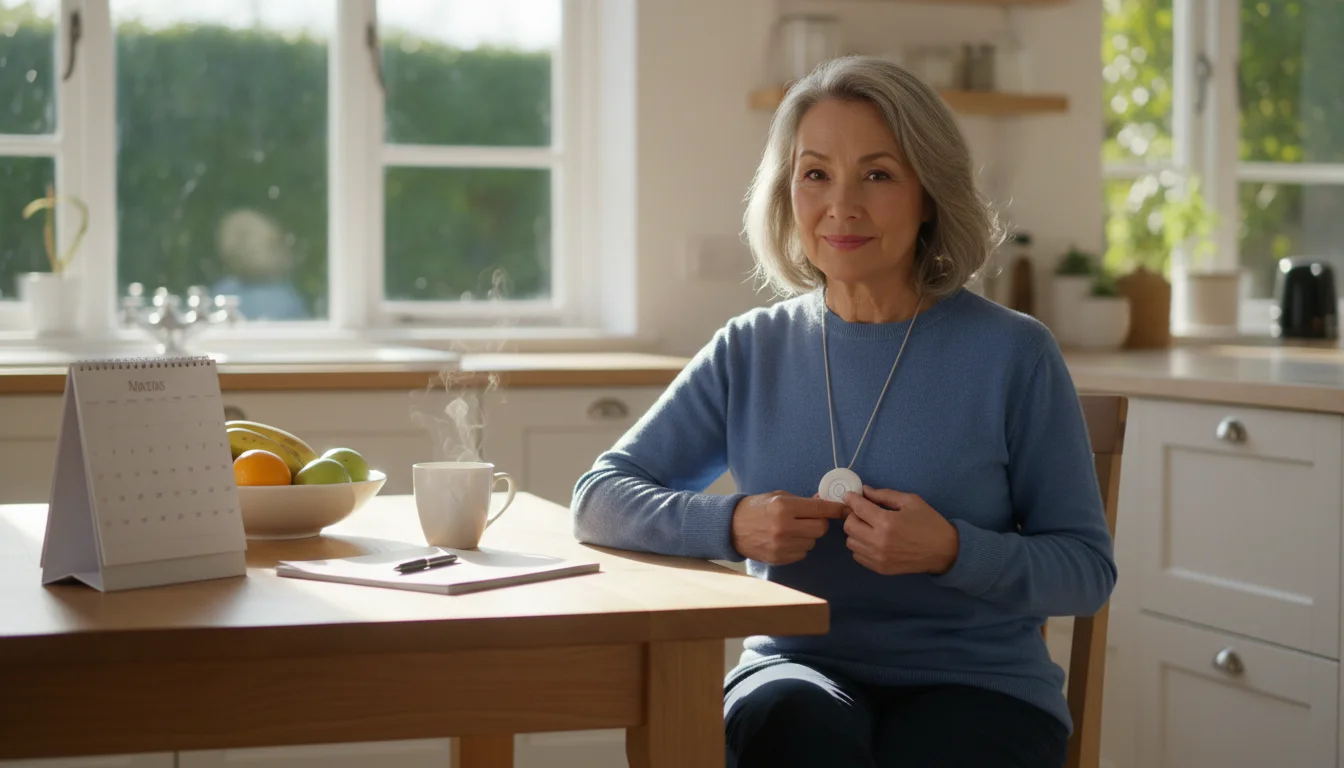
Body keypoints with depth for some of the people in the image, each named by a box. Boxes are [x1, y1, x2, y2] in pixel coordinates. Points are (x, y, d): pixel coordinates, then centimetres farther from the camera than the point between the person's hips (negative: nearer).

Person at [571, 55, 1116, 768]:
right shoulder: (752, 352, 8)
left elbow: (1088, 570, 0)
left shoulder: (1012, 354, -2)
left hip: (975, 685, -1)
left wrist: (954, 552, -19)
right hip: (800, 670, 1)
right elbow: (599, 497, 7)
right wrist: (732, 524, -12)